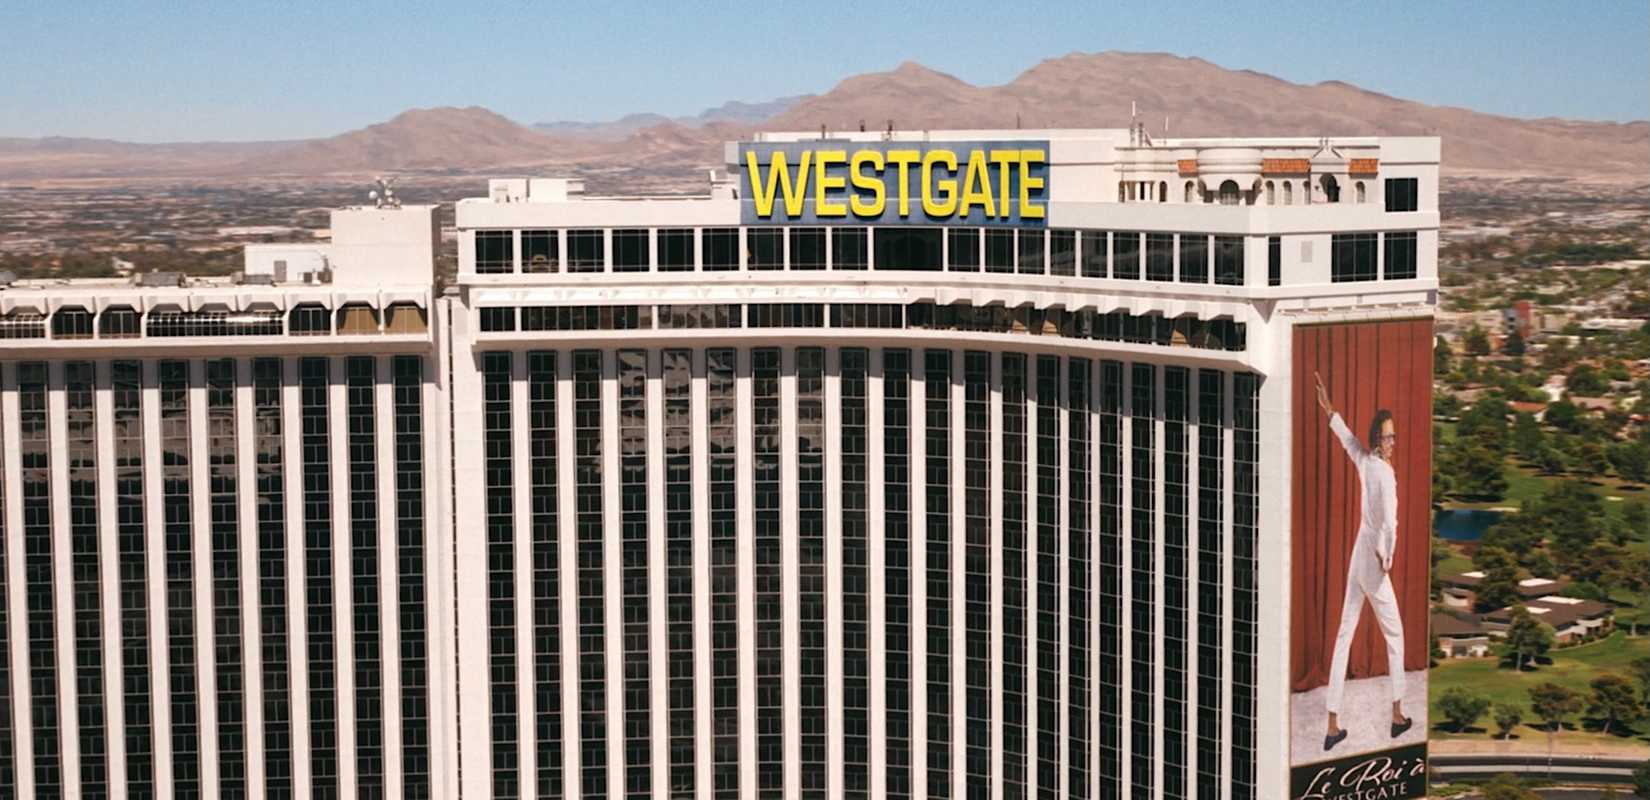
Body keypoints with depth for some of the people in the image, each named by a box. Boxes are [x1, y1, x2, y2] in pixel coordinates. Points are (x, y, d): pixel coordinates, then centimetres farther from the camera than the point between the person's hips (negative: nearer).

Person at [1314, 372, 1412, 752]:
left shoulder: (1365, 462, 0)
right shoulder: (1384, 472, -19)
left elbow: (1346, 437, 18)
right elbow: (1390, 523, -27)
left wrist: (1329, 410, 33)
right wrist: (1388, 559, -12)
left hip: (1358, 559, 6)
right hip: (1375, 564, -6)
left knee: (1344, 635, 4)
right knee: (1394, 635, 11)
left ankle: (1332, 723, 4)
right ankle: (1397, 715, 18)